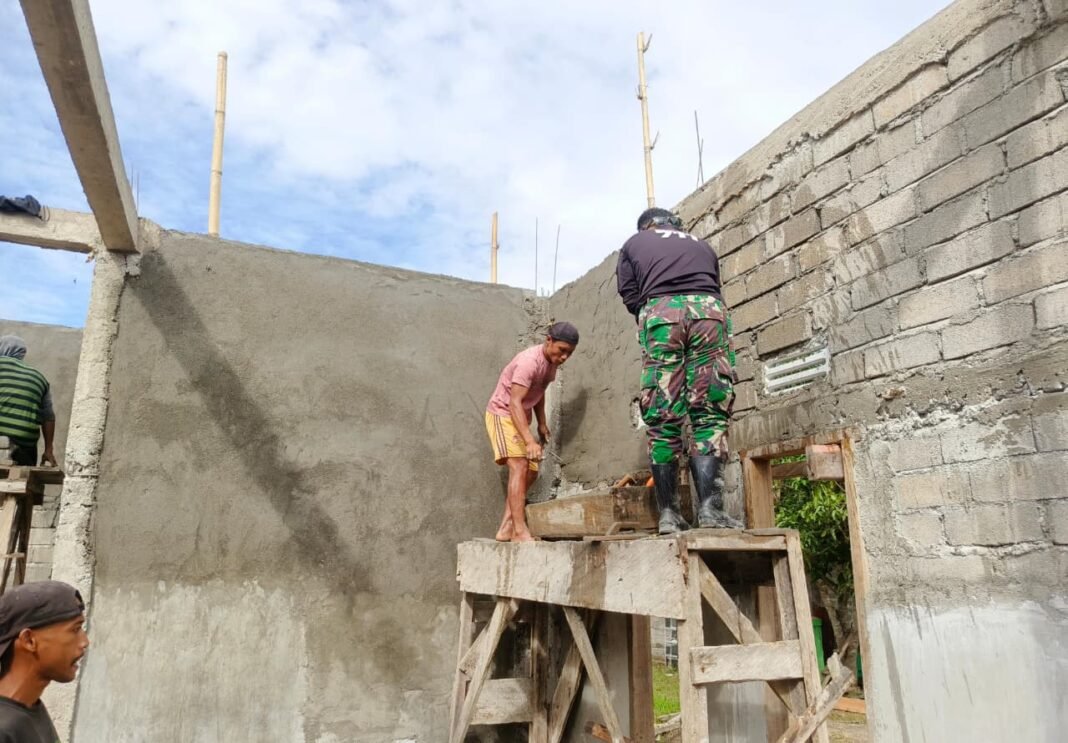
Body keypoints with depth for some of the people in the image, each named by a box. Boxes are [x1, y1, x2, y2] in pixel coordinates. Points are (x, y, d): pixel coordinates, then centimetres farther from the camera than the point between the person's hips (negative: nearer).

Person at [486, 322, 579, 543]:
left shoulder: (552, 361, 1)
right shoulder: (529, 362, -27)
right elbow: (514, 403, -35)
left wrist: (542, 423, 5)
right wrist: (530, 442, -42)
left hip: (520, 417, 9)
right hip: (502, 414, -9)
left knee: (531, 472, 6)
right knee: (519, 467, -22)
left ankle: (505, 529, 9)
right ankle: (519, 531, -25)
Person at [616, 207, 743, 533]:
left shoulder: (634, 243, 26)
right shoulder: (702, 245, 34)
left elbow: (630, 296, 14)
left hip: (660, 312, -1)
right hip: (709, 311, 2)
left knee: (663, 421, -1)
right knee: (710, 416, -1)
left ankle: (669, 513, -2)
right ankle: (709, 507, -12)